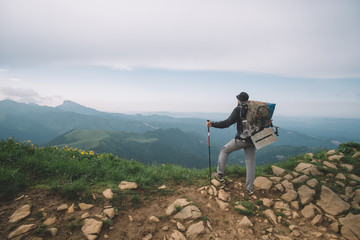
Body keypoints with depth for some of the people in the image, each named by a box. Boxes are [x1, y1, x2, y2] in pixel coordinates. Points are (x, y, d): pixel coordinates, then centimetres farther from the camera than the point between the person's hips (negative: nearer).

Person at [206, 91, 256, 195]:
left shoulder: (238, 110, -9)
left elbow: (227, 123, -16)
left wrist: (212, 124, -10)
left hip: (241, 139, -5)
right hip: (253, 140, 6)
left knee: (224, 151, 15)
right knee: (250, 163, 10)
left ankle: (220, 174, 18)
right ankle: (249, 189, 14)